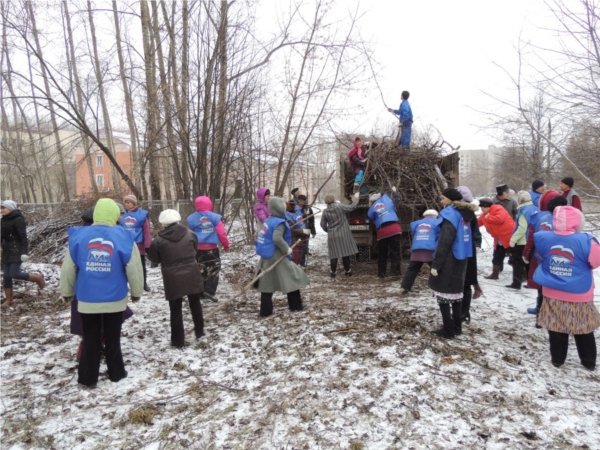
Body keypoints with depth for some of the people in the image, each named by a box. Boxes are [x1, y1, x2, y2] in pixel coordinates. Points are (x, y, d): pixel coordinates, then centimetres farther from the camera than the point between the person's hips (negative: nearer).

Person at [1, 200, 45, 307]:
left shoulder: (18, 219, -14)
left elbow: (23, 237, -17)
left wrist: (24, 252, -21)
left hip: (17, 251, -8)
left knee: (14, 274, -12)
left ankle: (38, 278, 9)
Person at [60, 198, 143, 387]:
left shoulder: (78, 236, -7)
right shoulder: (123, 237, -12)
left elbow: (68, 268, 1)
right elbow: (134, 269, -7)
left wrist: (66, 291, 17)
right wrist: (137, 292, 8)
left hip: (87, 300, 1)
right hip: (115, 300, -1)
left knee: (90, 339, 15)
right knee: (113, 338, 15)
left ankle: (88, 377, 24)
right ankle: (116, 373, 27)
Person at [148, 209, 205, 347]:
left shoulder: (159, 239, -9)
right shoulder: (190, 234, -2)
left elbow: (153, 257, 3)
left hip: (173, 278, -2)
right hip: (191, 274, 2)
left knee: (175, 309, 9)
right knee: (195, 303, 20)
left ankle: (178, 341, 17)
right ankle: (199, 331, 32)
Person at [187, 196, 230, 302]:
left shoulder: (191, 218, 2)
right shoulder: (214, 217, -9)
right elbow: (222, 233, -8)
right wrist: (226, 245, 6)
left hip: (197, 249, 4)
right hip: (212, 248, -4)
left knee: (200, 270, 14)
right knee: (214, 269, 6)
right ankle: (209, 291, -4)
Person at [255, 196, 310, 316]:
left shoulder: (268, 221, 11)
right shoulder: (279, 222, -16)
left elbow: (265, 238, 16)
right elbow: (277, 238, -31)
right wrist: (286, 249, -20)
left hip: (266, 258, 9)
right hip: (277, 258, -8)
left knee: (267, 283, 11)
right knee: (292, 278, 8)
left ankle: (265, 310, 15)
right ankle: (296, 305, 18)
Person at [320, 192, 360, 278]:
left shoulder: (325, 212, -2)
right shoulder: (339, 207, -11)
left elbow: (323, 225, 5)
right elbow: (352, 207, -3)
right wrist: (356, 198, 12)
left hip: (332, 236, 2)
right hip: (343, 234, -2)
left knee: (334, 255, 7)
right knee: (346, 253, 10)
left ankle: (333, 273, 11)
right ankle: (347, 271, 20)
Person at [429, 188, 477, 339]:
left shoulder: (450, 214, -14)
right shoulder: (464, 214, 13)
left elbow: (444, 243, -20)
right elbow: (462, 239, 14)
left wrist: (435, 265, -18)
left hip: (448, 260, -9)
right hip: (460, 259, 9)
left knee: (443, 293, -2)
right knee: (455, 292, 15)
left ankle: (448, 330, 3)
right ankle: (457, 327, 23)